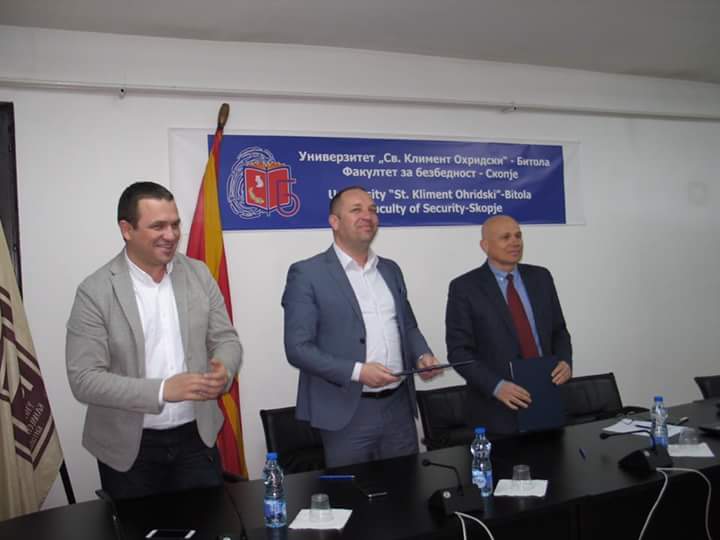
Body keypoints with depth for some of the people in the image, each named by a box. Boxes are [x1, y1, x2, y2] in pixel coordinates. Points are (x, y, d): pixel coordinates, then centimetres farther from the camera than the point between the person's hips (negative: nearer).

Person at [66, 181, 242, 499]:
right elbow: (84, 379, -15)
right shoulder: (95, 291, -12)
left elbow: (226, 339, 4)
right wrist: (162, 390, -27)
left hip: (195, 438, 3)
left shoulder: (199, 274, 0)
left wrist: (224, 370, -20)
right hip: (129, 447, -2)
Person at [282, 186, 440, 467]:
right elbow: (298, 348, -12)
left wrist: (423, 355, -1)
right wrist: (357, 371, -21)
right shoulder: (307, 273, -7)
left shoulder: (390, 269, 12)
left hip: (399, 405, 6)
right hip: (347, 413, -5)